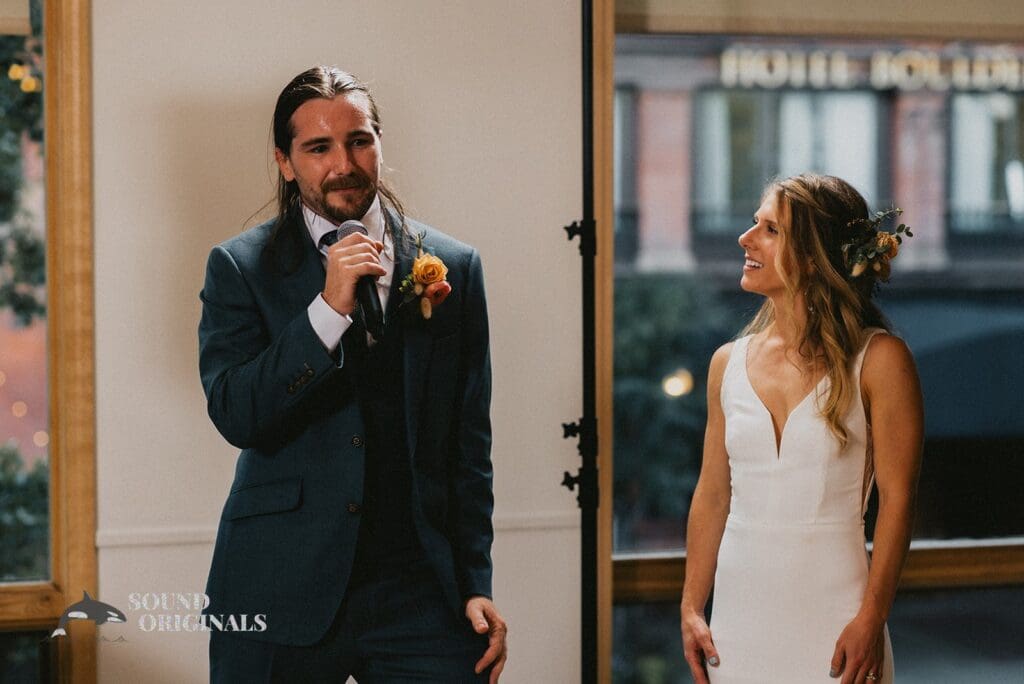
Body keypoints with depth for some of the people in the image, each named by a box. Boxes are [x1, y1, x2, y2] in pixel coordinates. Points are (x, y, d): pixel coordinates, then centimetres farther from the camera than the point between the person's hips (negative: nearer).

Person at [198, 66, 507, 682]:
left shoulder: (453, 267, 9)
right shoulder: (241, 268, 3)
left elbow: (469, 442, 10)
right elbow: (235, 416, -10)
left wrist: (477, 586, 7)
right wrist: (329, 308, -18)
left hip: (419, 587, 1)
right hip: (283, 593, -1)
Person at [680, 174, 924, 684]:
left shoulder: (877, 359, -6)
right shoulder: (728, 363, 7)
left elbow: (897, 499, -9)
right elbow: (712, 494, 10)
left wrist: (871, 618, -14)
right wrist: (691, 609, 5)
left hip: (831, 615, -4)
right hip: (740, 612, 4)